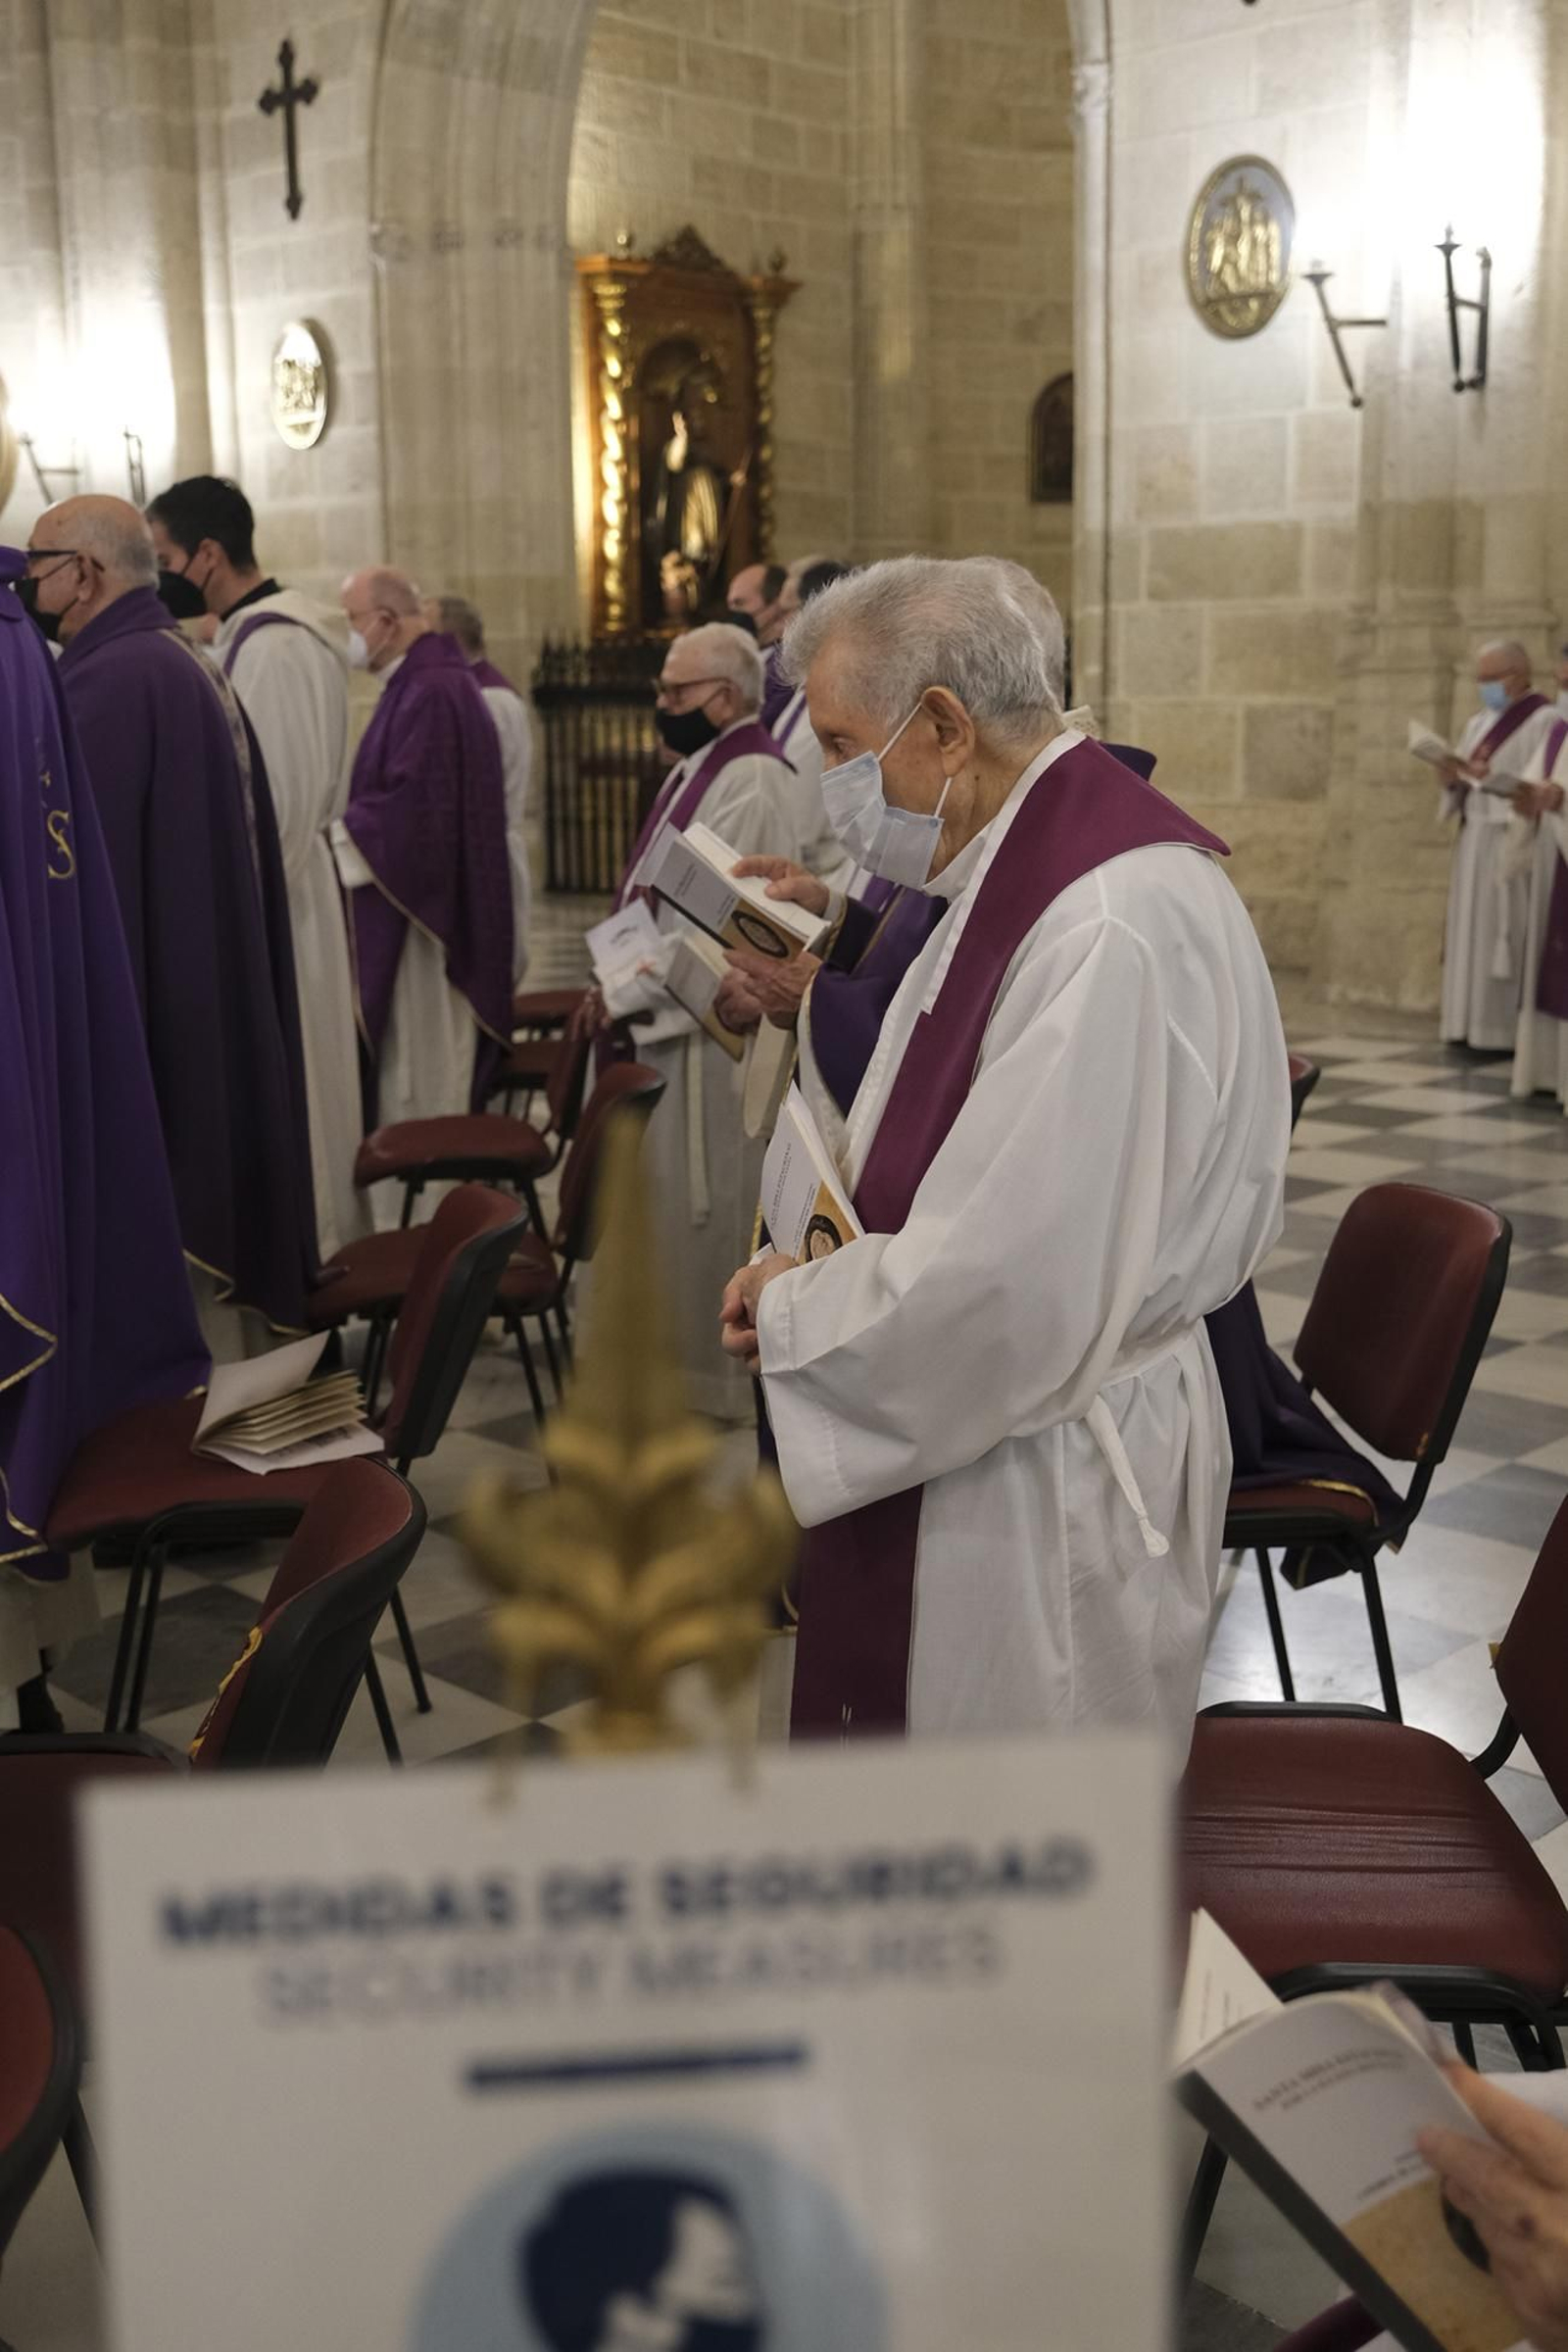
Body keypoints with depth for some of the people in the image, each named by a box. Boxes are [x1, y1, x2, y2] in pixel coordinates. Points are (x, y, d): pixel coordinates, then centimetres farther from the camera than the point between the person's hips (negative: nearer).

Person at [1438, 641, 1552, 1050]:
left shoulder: (1545, 722, -7)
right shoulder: (1478, 723, 17)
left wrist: (1494, 778, -25)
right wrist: (1453, 780, -6)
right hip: (1474, 843, 8)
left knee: (1505, 937, -9)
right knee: (1470, 933, 5)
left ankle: (1507, 1029, -7)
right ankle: (1471, 1023, 7)